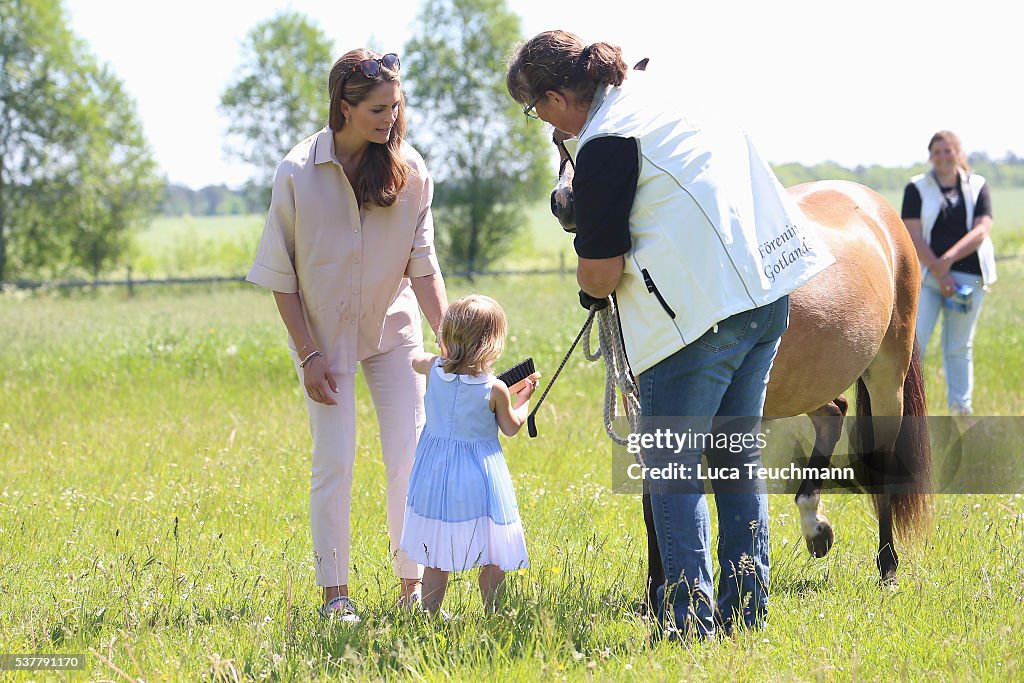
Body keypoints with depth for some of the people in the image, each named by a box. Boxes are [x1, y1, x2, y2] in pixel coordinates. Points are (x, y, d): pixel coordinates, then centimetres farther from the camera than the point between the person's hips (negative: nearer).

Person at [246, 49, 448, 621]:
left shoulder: (410, 170, -11)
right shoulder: (300, 172, -16)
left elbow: (423, 266, -7)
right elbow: (281, 274, -8)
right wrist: (308, 354, -11)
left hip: (393, 327, 2)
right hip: (324, 332, -2)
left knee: (410, 457, -2)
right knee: (334, 461, -5)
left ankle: (413, 583, 9)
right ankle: (336, 592, 4)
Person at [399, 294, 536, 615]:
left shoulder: (434, 370, -6)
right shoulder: (495, 389, -15)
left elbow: (414, 358, 19)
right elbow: (511, 428, 2)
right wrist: (524, 397, 16)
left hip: (435, 478, 4)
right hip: (479, 479, -3)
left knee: (435, 560, 10)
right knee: (492, 560, 7)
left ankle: (430, 614, 12)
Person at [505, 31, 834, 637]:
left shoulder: (604, 145, -14)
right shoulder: (655, 85, 13)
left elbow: (600, 274, -11)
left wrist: (590, 287, 11)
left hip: (701, 309, -9)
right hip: (769, 288, 9)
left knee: (672, 470, 0)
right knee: (737, 456, 17)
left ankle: (690, 620, -3)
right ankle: (746, 607, 20)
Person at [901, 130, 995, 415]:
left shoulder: (977, 186, 7)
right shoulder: (917, 188, 3)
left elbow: (981, 231, -5)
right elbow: (914, 236, -5)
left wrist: (949, 259, -18)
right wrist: (939, 273, -14)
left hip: (968, 274, 2)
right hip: (926, 275, -1)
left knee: (960, 346, 8)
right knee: (914, 339, -10)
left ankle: (961, 407, 17)